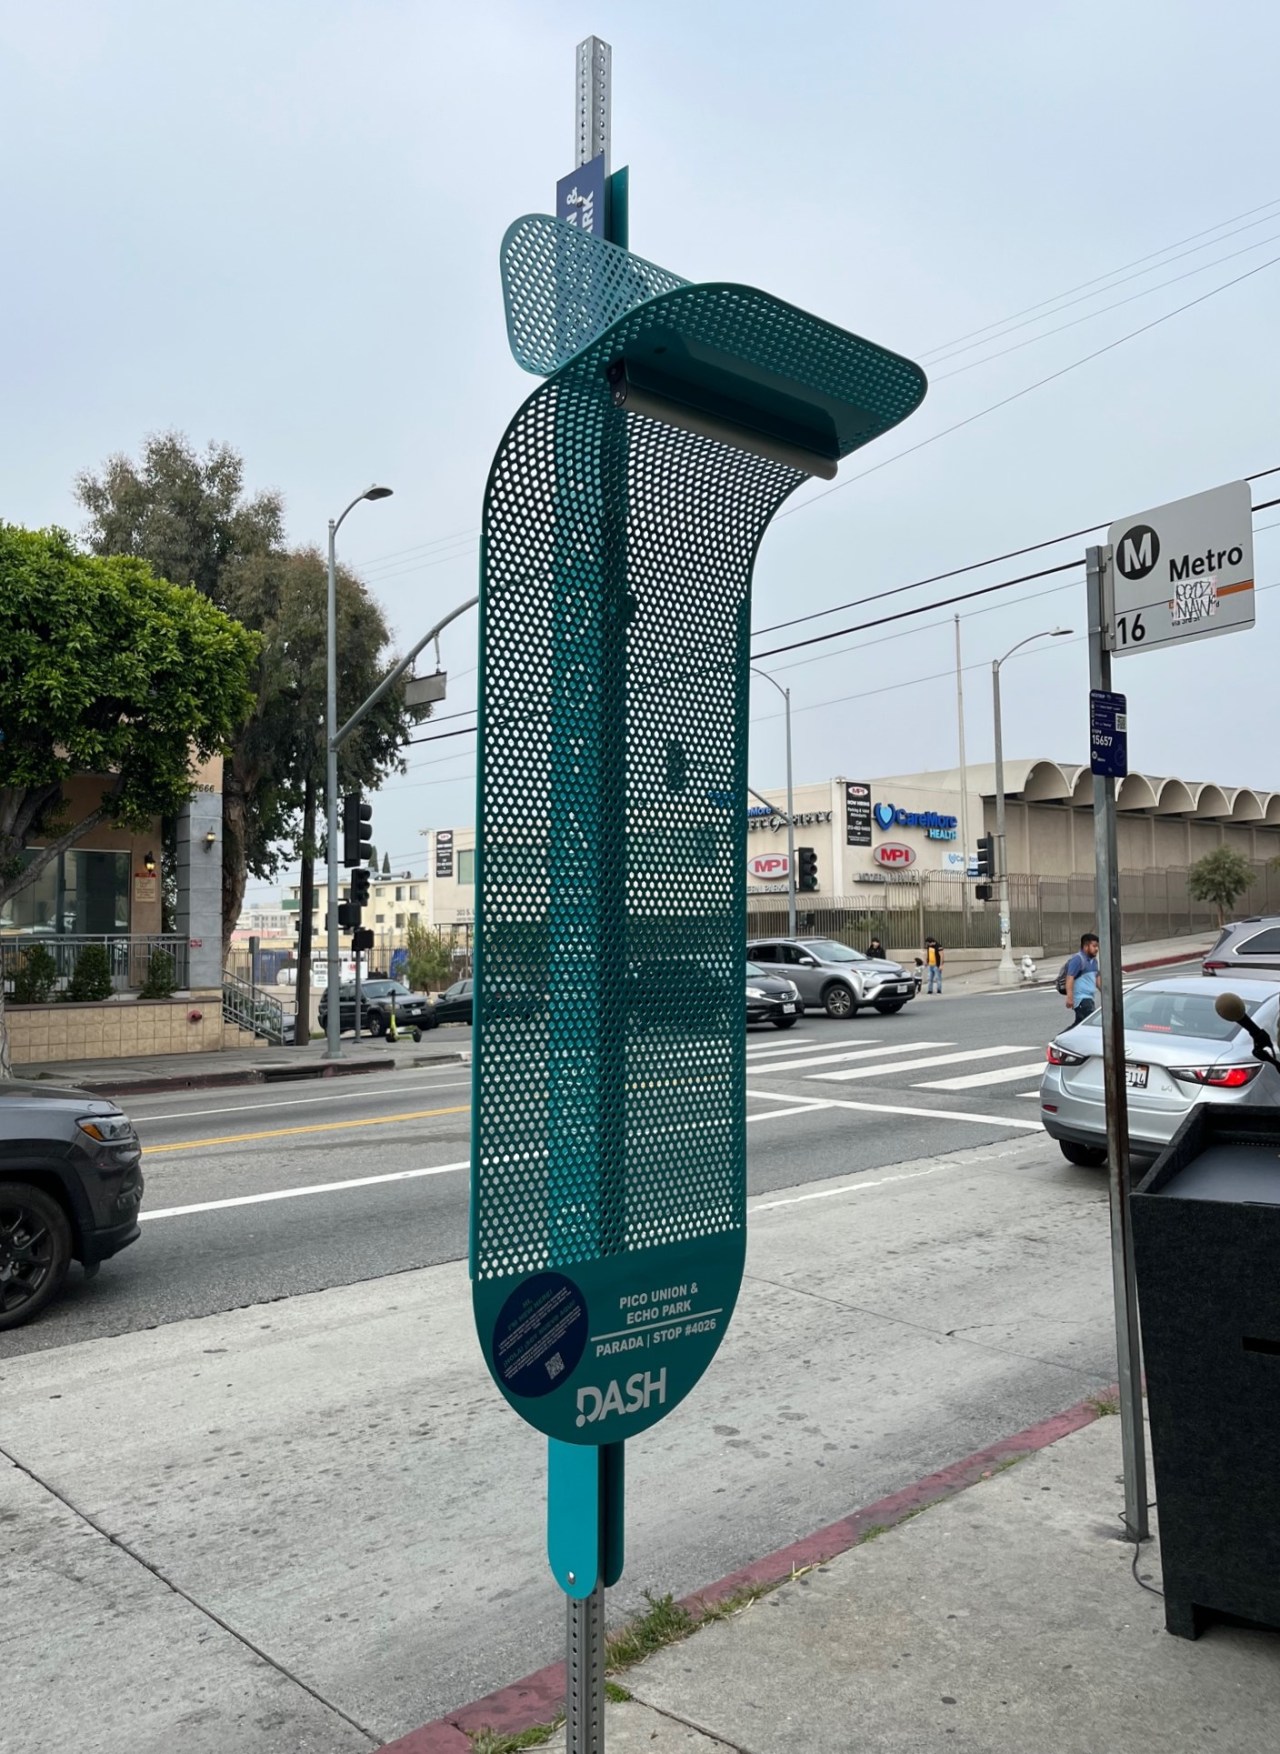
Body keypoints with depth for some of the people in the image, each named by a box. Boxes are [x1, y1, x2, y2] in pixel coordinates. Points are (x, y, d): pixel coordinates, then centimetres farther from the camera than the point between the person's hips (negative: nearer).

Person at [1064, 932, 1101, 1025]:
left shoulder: (1093, 960, 17)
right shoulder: (1078, 959, -13)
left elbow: (1097, 978, 28)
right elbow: (1070, 978, -21)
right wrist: (1069, 997, -27)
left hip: (1089, 998, 10)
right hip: (1081, 999, -10)